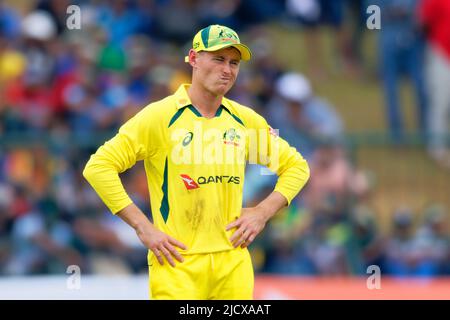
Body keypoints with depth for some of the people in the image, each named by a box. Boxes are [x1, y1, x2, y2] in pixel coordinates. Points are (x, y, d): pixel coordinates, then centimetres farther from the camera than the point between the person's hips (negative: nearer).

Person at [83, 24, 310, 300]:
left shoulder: (245, 120, 10)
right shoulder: (160, 116, -4)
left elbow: (296, 166, 22)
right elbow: (98, 167, -7)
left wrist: (262, 213, 6)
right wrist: (144, 228, -11)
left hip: (233, 263, 4)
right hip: (177, 264, -4)